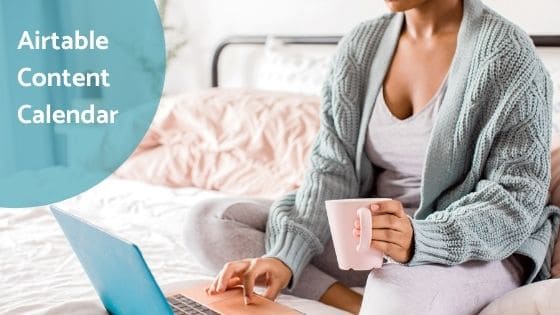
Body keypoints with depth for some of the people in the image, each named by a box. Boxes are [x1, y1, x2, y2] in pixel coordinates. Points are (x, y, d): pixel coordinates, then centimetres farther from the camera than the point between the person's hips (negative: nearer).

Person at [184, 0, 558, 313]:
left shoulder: (507, 53, -14)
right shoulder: (360, 45, 2)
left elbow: (520, 197, -17)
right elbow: (333, 167, -4)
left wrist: (420, 239, -35)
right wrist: (287, 255, -21)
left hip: (479, 246, -6)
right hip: (370, 232, 7)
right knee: (209, 221, -8)